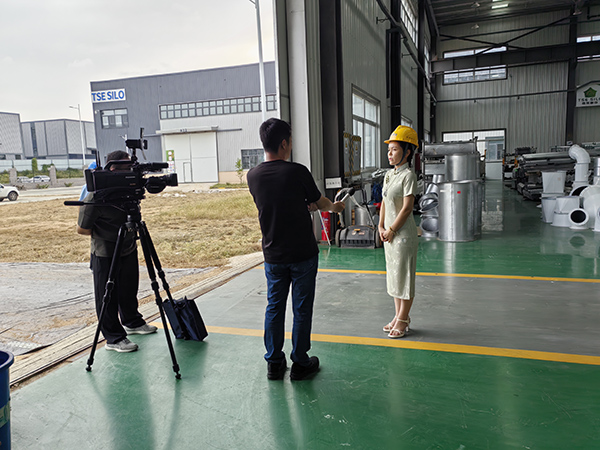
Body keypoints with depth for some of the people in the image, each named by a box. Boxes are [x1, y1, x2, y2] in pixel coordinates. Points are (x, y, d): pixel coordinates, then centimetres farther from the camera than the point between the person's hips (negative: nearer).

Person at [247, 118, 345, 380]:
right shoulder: (296, 172, -15)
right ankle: (300, 364, 20)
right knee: (302, 309, 8)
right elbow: (319, 202, 1)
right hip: (303, 253, -4)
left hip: (272, 255, 4)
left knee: (274, 307, 14)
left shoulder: (253, 176, -1)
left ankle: (274, 364, 24)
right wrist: (334, 207, 24)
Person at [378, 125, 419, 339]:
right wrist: (381, 227, 4)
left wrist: (392, 230, -14)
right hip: (389, 234, 9)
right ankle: (399, 316, 29)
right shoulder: (389, 174, 11)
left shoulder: (408, 176, -14)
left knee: (404, 275, 2)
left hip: (403, 234, -9)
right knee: (393, 274, 15)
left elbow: (407, 208, -18)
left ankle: (403, 319, 13)